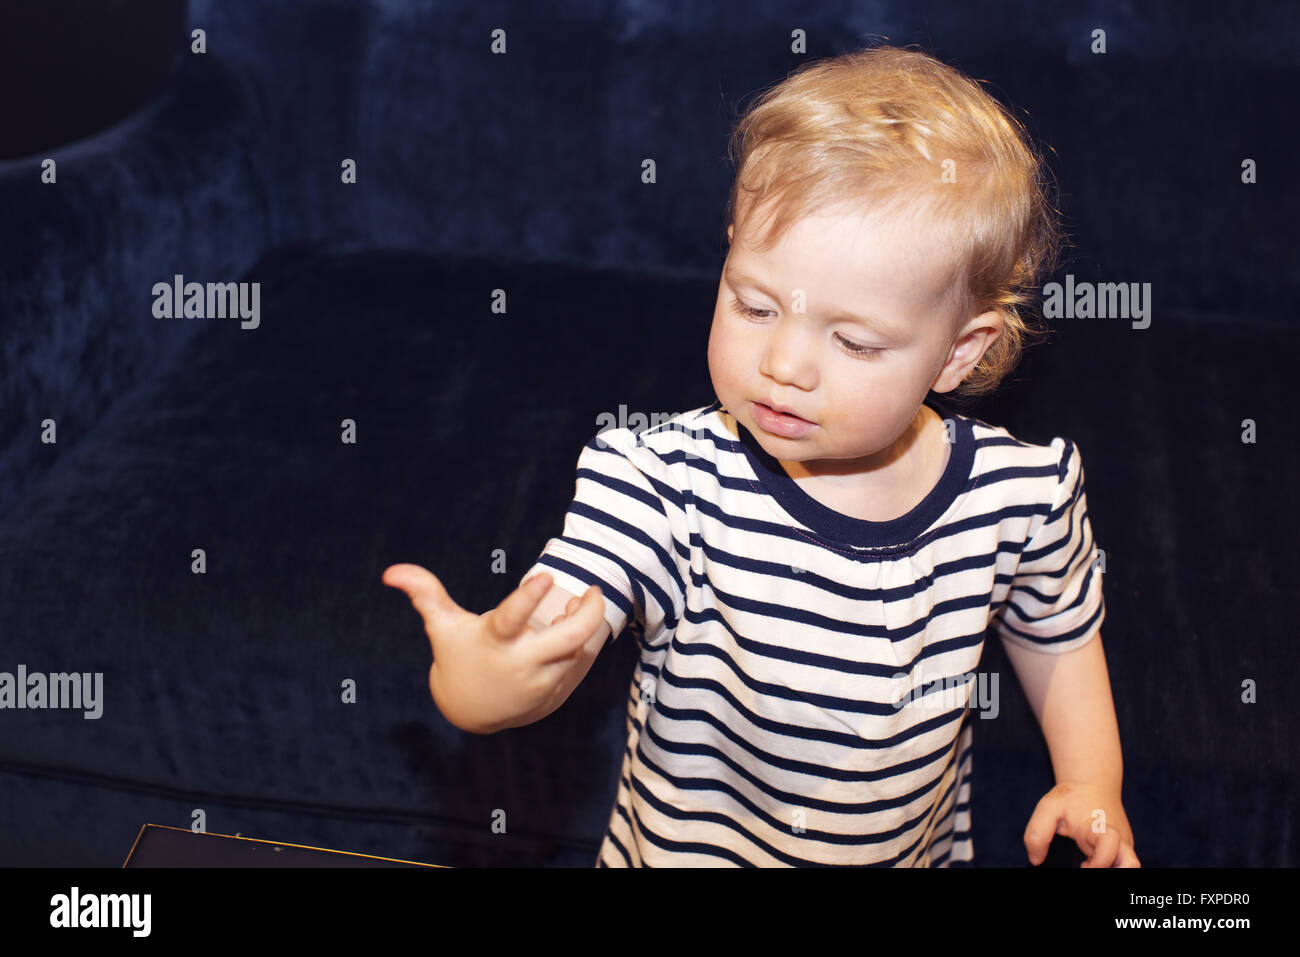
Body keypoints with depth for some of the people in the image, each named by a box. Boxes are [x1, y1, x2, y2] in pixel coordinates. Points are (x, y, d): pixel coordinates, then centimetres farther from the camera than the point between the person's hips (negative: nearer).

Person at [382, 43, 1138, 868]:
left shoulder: (1022, 494, -18)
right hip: (680, 850, -1)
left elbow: (1058, 631, 2)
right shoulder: (663, 486, -28)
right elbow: (546, 632, -39)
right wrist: (482, 680, -59)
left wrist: (1092, 784, -6)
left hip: (923, 850, 2)